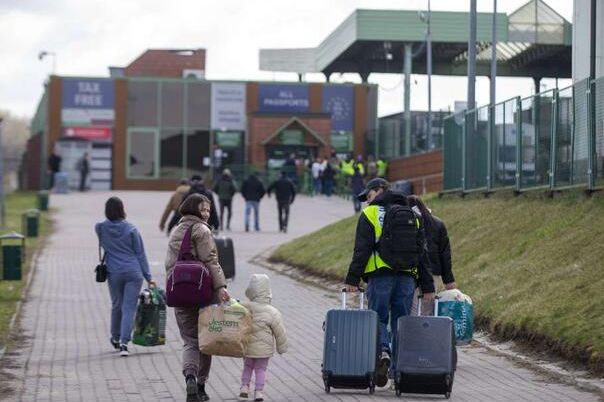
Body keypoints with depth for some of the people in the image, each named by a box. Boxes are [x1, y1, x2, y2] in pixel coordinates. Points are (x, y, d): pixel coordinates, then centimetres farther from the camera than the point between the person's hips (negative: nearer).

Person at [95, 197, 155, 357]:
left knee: (116, 305, 20)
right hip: (133, 273, -2)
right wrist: (148, 276, 4)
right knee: (129, 308, -2)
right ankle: (124, 343, -14)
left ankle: (116, 339, 36)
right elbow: (140, 254, 0)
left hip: (114, 273, 2)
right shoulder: (131, 229, -4)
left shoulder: (101, 228, -1)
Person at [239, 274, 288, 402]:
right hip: (264, 348, -2)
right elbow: (280, 333, -6)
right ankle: (259, 391, 5)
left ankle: (244, 387, 12)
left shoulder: (243, 308, -9)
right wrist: (282, 347, 7)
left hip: (247, 347, 2)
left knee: (247, 367, 21)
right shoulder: (272, 312, -13)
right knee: (261, 369, 10)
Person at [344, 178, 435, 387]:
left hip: (381, 276, -4)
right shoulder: (412, 216, 17)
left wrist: (352, 279, -5)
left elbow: (361, 250, -7)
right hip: (407, 277, 4)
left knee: (378, 319, 2)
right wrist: (427, 286, 16)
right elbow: (422, 252, 15)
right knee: (401, 322, 9)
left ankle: (383, 351, -25)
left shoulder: (370, 214, 2)